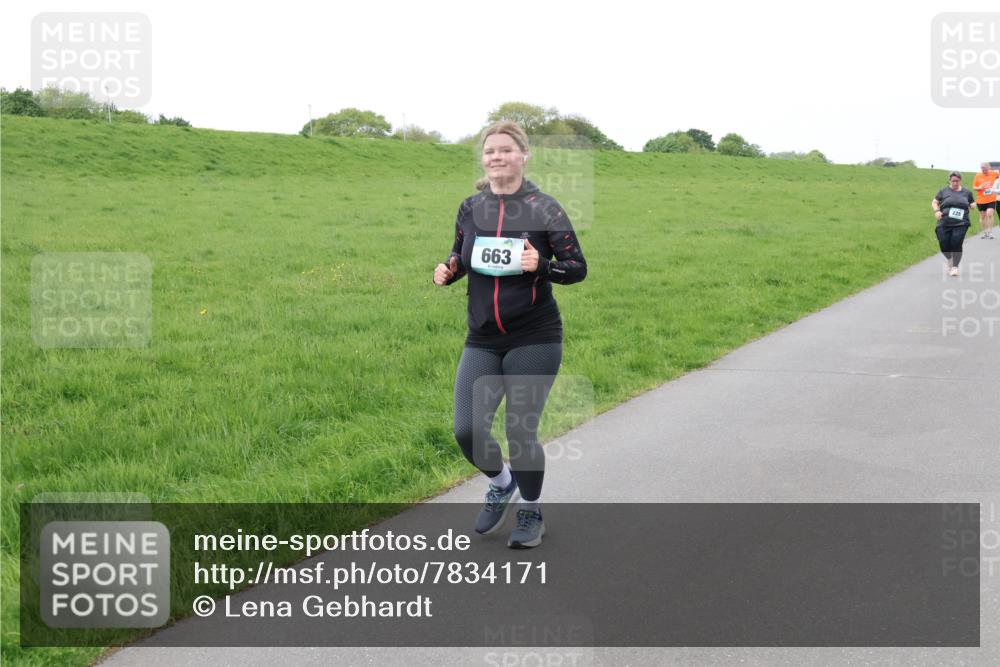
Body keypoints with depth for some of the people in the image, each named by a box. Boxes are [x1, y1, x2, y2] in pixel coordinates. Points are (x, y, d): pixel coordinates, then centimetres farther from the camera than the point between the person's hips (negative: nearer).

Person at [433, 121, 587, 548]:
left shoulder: (544, 208, -7)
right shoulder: (471, 208, 5)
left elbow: (578, 268, -4)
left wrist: (541, 265, -23)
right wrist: (447, 271, -4)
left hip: (534, 339, -4)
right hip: (482, 341, 4)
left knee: (521, 432, 0)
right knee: (467, 430, -3)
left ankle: (531, 513, 27)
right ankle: (500, 484, 31)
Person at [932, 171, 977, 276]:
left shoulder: (966, 192, 12)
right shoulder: (943, 191, 10)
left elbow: (972, 204, 22)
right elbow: (934, 202, 12)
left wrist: (974, 205, -2)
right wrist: (937, 210, -8)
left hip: (961, 224, 0)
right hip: (944, 224, 1)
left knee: (956, 244, -15)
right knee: (944, 246, -4)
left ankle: (955, 267, 3)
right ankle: (950, 259, 31)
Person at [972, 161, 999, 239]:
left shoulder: (994, 173, -2)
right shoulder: (978, 176, -2)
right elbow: (974, 187, 2)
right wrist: (979, 188, -17)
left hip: (991, 199, -1)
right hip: (981, 200, 1)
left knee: (989, 214, -16)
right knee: (982, 216, 9)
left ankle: (990, 232, -8)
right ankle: (984, 232, 22)